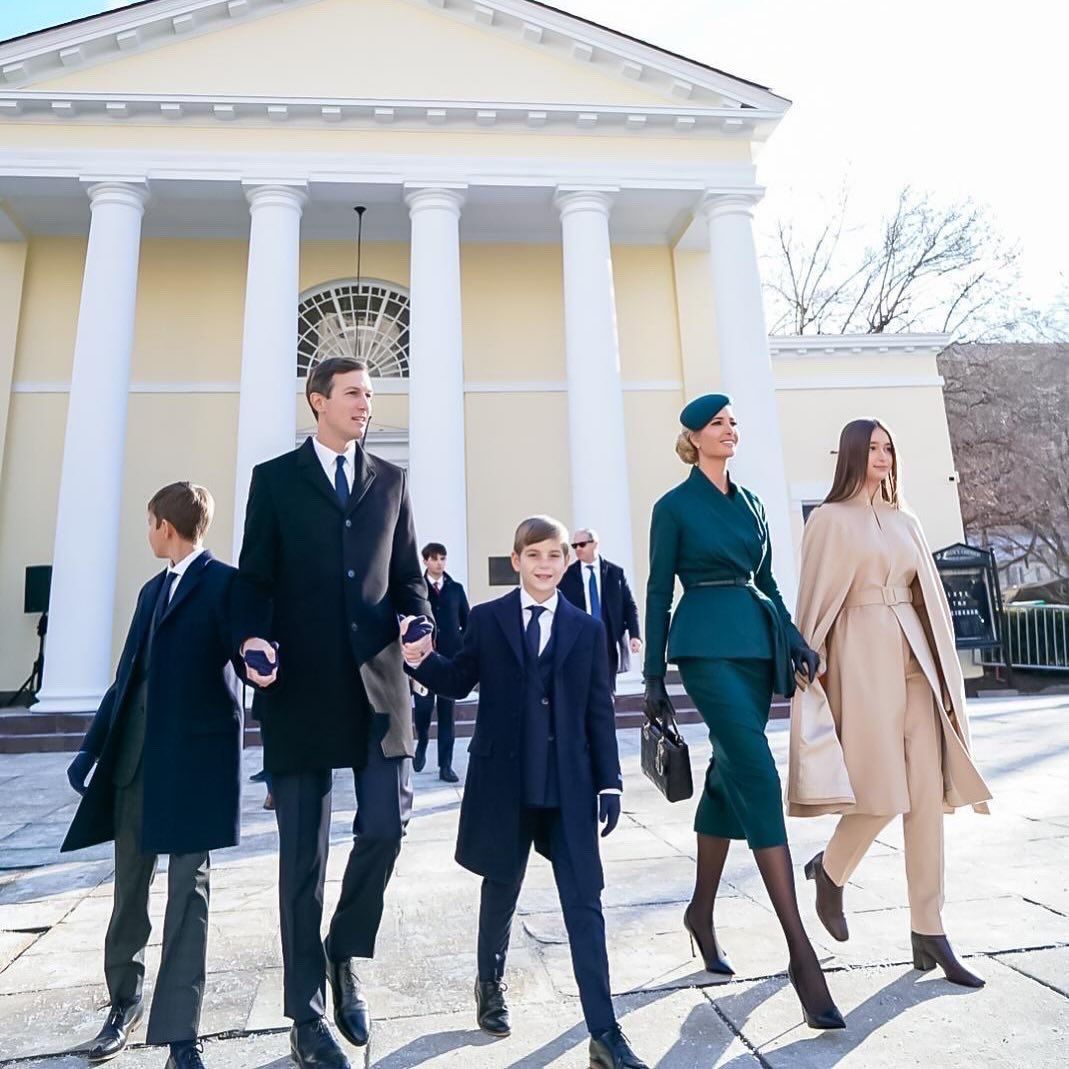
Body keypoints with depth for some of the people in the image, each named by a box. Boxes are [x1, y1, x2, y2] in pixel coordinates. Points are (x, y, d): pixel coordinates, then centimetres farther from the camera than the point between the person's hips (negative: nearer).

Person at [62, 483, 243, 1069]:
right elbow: (127, 674, 18)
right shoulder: (152, 589, 17)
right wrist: (92, 746, 17)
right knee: (128, 887, 18)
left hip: (193, 755, -7)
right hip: (134, 755, 7)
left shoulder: (226, 582, -6)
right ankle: (125, 1000, 38)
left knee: (188, 889, 1)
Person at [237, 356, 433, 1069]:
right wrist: (257, 638, -15)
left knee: (386, 825, -2)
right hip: (301, 682, -2)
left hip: (378, 678, 2)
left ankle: (346, 955, 29)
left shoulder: (390, 481, 14)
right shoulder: (275, 478, 7)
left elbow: (407, 574, 13)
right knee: (304, 850, 7)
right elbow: (257, 577, 3)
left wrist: (421, 622, -6)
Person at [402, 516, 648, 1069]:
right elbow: (459, 681, 5)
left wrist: (609, 782, 2)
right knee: (501, 889, 19)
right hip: (503, 780, 0)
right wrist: (419, 659, -14)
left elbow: (599, 711, 4)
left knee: (584, 905, 3)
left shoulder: (587, 629, 4)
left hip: (568, 785, 1)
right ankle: (491, 983, 46)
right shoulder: (486, 619, 0)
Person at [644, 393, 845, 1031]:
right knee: (759, 777, -13)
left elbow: (767, 581, 19)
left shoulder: (750, 502, 17)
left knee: (730, 775, 11)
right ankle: (802, 950, -9)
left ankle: (702, 913, 27)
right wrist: (654, 677, -2)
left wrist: (795, 641, 4)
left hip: (757, 642, 7)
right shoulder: (675, 506, 0)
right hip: (709, 644, -6)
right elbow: (659, 593, -1)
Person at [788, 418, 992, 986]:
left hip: (913, 656, 6)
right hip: (863, 657, -6)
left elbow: (927, 594, 16)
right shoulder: (829, 519, -1)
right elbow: (814, 602, -4)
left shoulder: (905, 521, 16)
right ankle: (829, 870, 23)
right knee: (884, 792, -6)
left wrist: (941, 661, 11)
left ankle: (928, 933, 13)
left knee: (927, 794, 3)